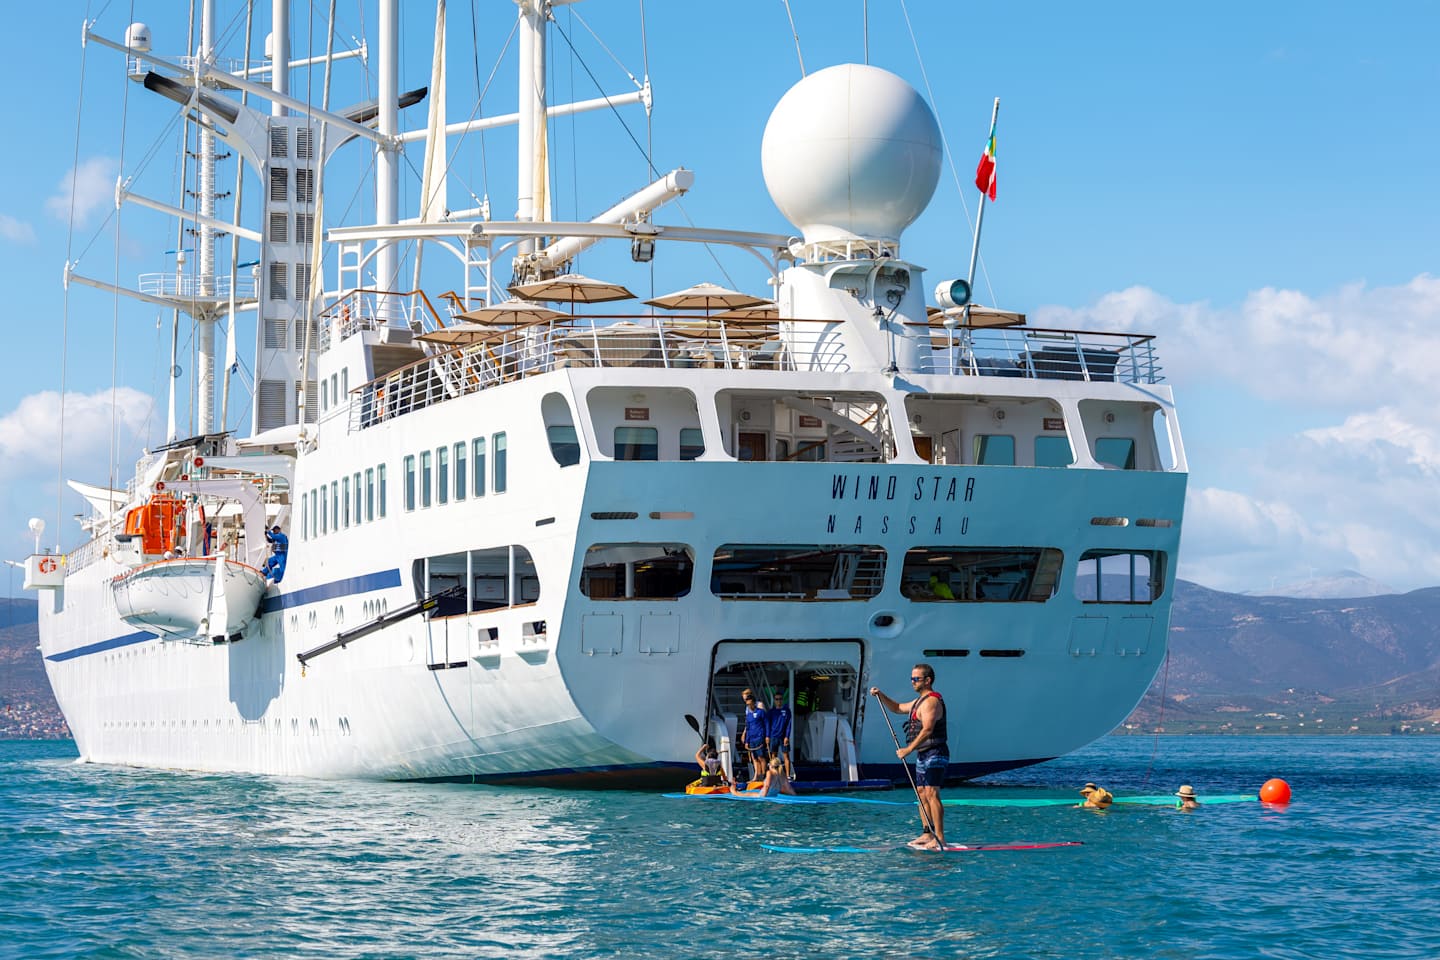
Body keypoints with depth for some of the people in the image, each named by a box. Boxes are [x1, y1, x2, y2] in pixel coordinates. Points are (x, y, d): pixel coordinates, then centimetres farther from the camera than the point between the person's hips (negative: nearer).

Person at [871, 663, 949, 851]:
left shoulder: (931, 701, -15)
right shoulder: (920, 700, 19)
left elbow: (927, 730, -25)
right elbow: (897, 708, 31)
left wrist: (908, 749, -27)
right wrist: (881, 696, 15)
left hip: (934, 755, -11)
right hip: (923, 756, 11)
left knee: (931, 793, -17)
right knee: (921, 794, 12)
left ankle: (939, 838, -21)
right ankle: (927, 834, 18)